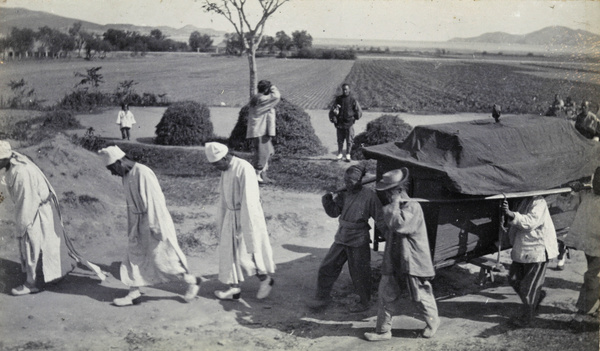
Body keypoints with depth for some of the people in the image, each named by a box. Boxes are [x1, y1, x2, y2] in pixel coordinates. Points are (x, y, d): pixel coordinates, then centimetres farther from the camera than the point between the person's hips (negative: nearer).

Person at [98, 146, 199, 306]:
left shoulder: (143, 173, -22)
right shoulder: (126, 176, 6)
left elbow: (155, 200, -23)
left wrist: (156, 227, -22)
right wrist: (132, 228, 19)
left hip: (153, 223, -9)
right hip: (138, 225, 9)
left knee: (161, 258, -1)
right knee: (134, 257, 10)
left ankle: (191, 282, 15)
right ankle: (134, 293, 19)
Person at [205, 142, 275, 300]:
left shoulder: (244, 169, -22)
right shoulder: (225, 170, 5)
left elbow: (249, 200, -23)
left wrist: (242, 224, -22)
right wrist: (220, 221, 17)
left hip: (246, 216, -8)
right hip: (231, 215, 8)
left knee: (245, 254, 0)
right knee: (229, 251, 10)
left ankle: (266, 279, 22)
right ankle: (234, 288, 21)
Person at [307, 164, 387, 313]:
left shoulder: (369, 196, -12)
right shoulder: (344, 194, 2)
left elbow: (380, 219, -7)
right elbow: (334, 212, 4)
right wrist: (328, 200, -14)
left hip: (359, 241, -5)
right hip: (341, 239, 5)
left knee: (359, 273, 6)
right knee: (327, 267, 7)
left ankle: (364, 302, 27)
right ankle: (322, 296, 23)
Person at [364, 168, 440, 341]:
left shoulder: (413, 207, -17)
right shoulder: (396, 207, 10)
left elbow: (398, 224, -31)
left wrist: (394, 202, -24)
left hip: (413, 262, -8)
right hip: (393, 261, 8)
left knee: (420, 297, 8)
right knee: (386, 295, 6)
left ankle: (433, 322, 32)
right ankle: (383, 330, 14)